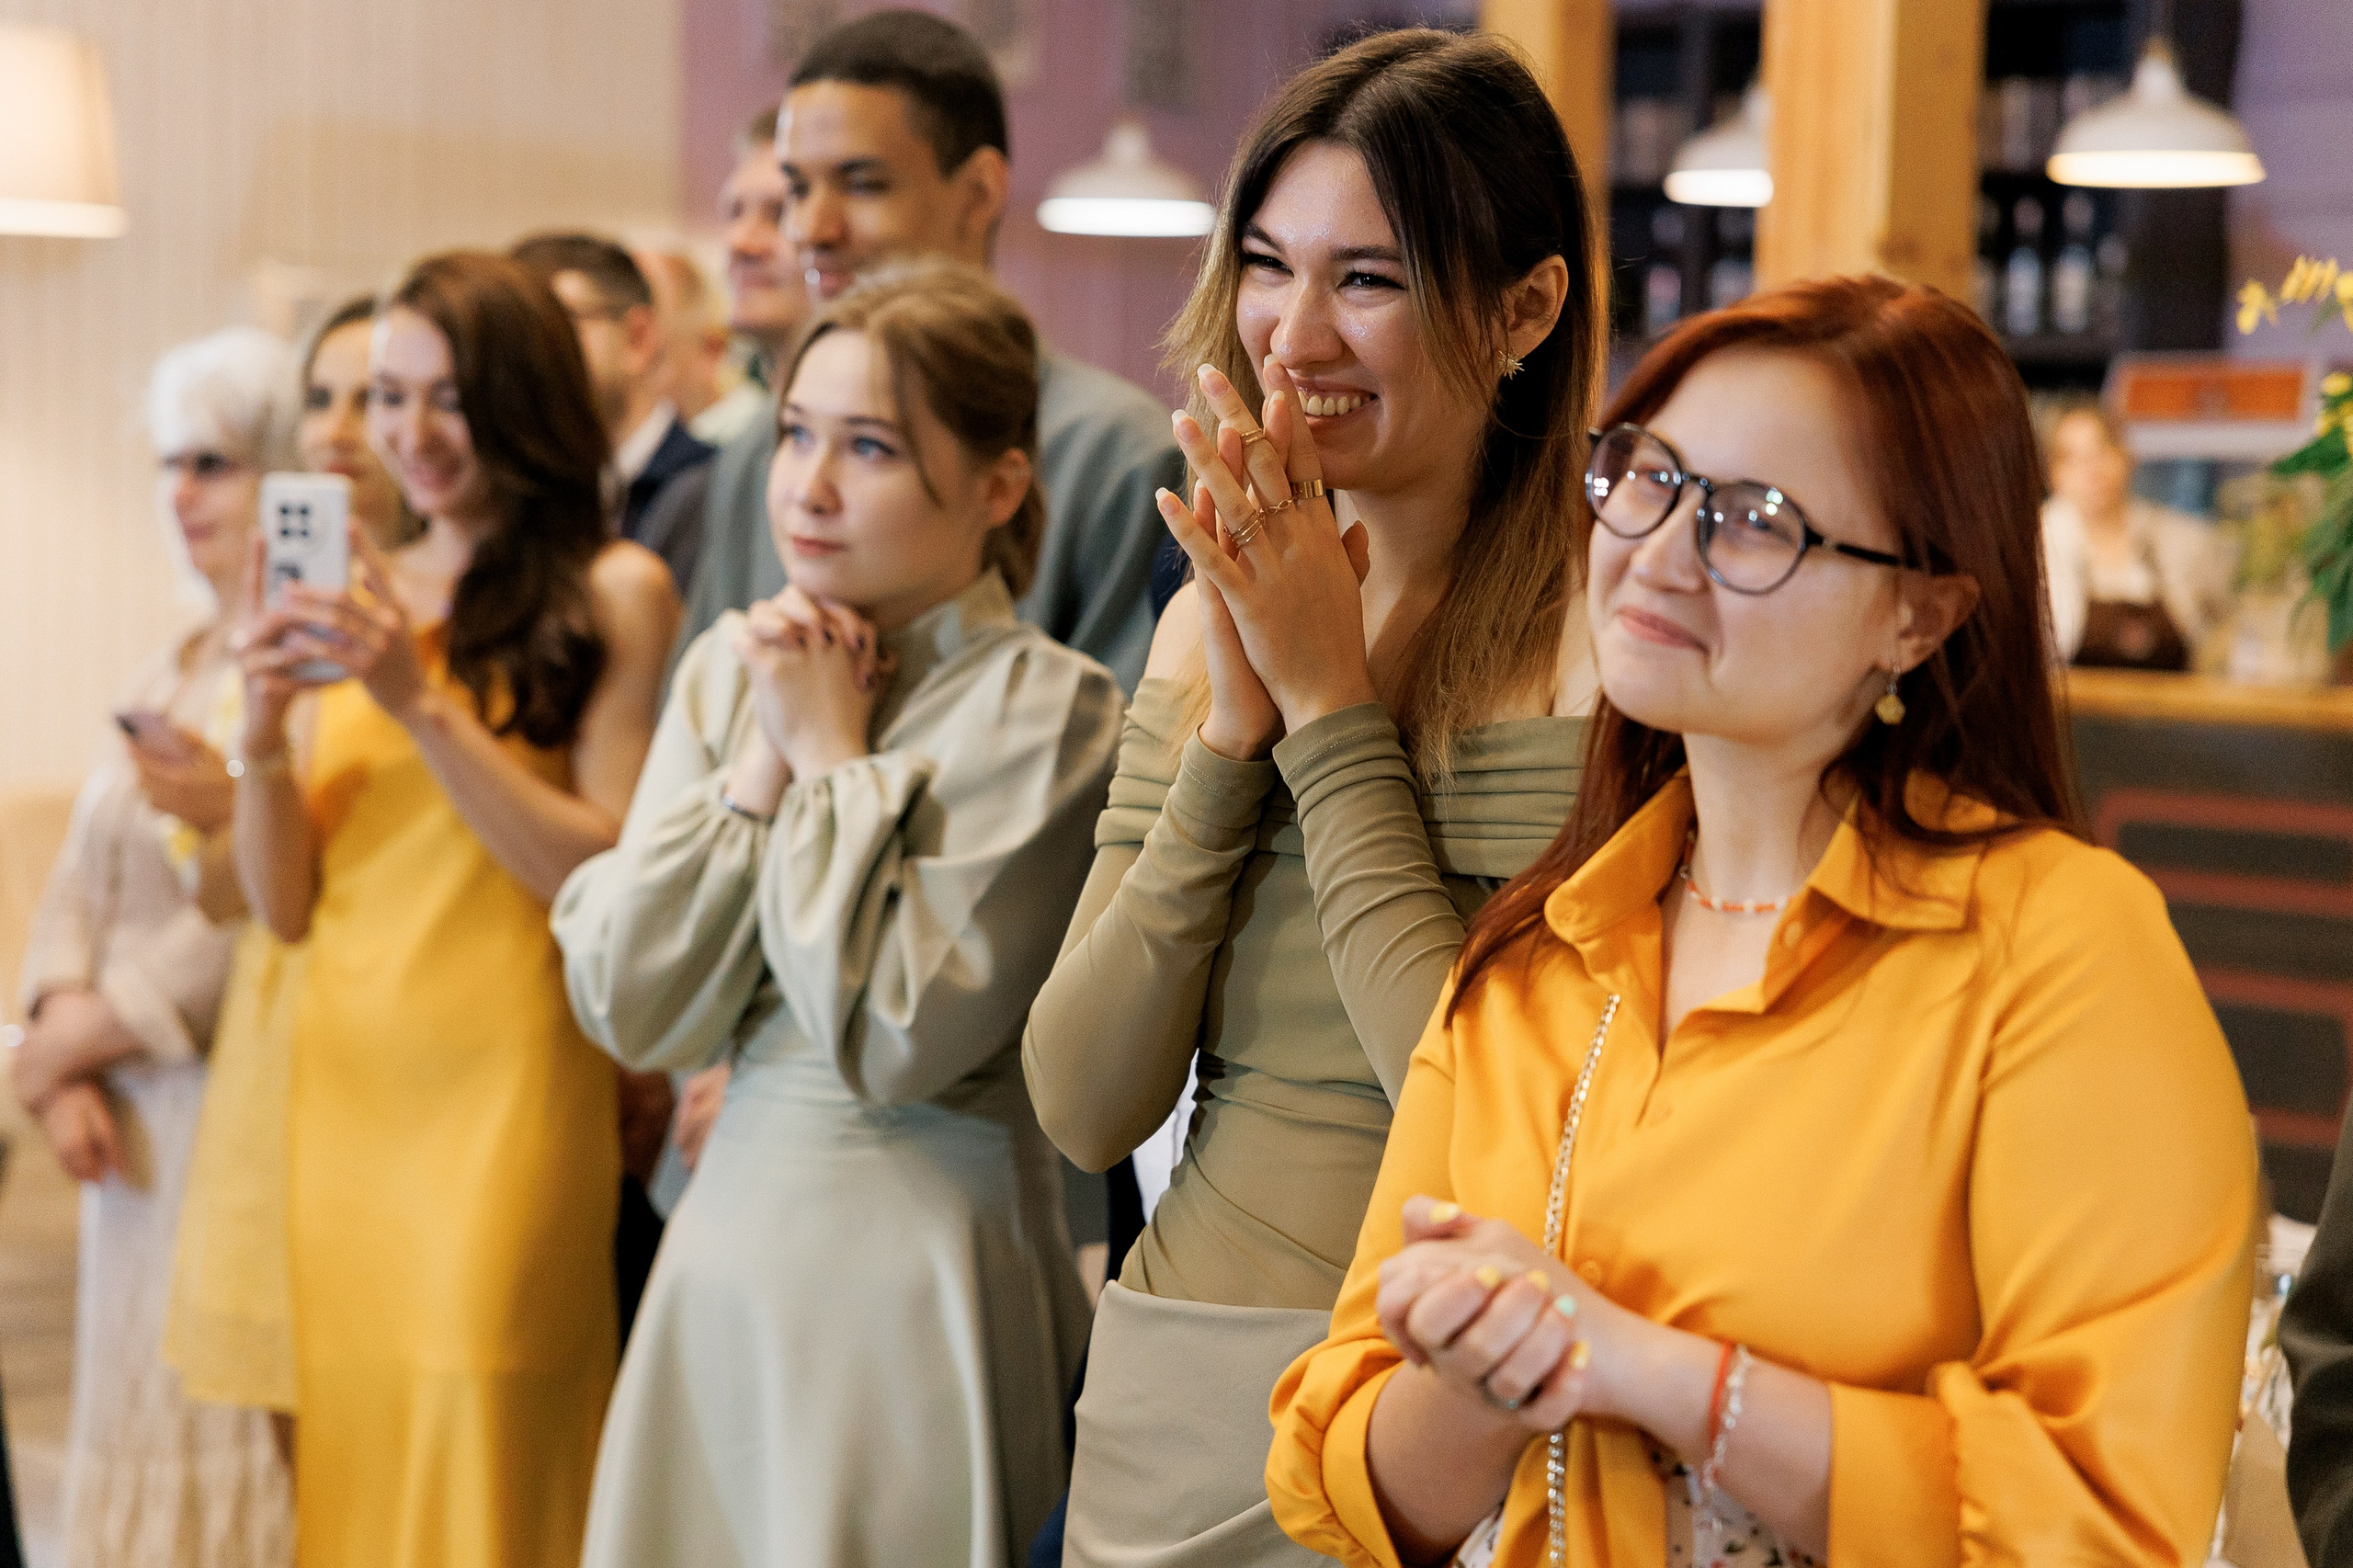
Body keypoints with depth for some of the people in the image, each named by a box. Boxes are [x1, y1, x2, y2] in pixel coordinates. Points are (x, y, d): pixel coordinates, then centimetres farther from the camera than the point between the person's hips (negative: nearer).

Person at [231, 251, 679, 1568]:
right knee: (349, 1456, 10)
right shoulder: (361, 596, 12)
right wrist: (266, 732, -7)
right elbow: (286, 904, 10)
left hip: (507, 1088, -5)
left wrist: (424, 705, -15)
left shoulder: (613, 591, -3)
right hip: (346, 1079, 5)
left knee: (484, 1458, -2)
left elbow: (607, 876, -11)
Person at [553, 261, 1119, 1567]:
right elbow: (627, 1009, -1)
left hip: (918, 1275, -5)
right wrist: (763, 755, -8)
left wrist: (834, 755, -11)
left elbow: (897, 1038, -19)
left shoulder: (1049, 711, -11)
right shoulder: (728, 667, 6)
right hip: (728, 1236, 6)